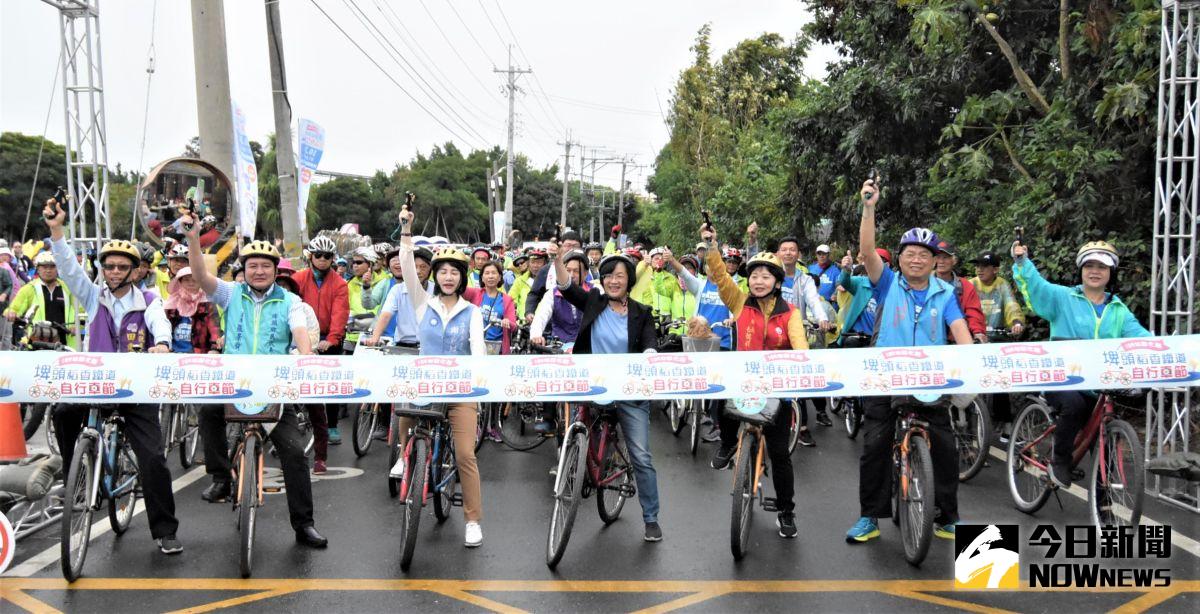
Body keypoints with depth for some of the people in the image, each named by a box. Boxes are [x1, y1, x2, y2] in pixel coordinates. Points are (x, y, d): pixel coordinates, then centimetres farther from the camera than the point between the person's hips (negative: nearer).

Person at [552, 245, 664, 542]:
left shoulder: (641, 314, 0)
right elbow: (567, 287, -13)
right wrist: (557, 258, -28)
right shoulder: (593, 302, 1)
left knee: (642, 457, -1)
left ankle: (651, 520, 8)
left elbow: (650, 345, -12)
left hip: (630, 394, -1)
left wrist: (650, 358, -35)